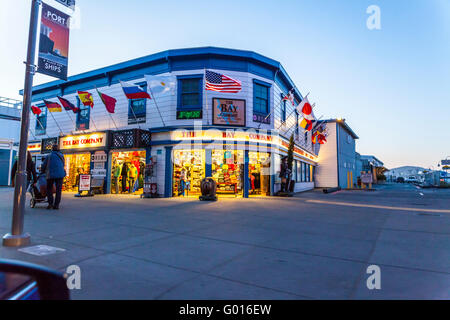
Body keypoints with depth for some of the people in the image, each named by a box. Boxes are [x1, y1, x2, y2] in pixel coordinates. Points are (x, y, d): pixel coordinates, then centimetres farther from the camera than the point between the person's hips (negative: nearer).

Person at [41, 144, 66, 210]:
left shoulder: (49, 156, 6)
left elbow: (44, 165, 11)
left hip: (50, 174, -1)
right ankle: (56, 205, -1)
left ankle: (50, 203, 0)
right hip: (60, 174, 1)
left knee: (49, 189, 12)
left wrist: (43, 171, 30)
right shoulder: (61, 156, 11)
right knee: (58, 190, 2)